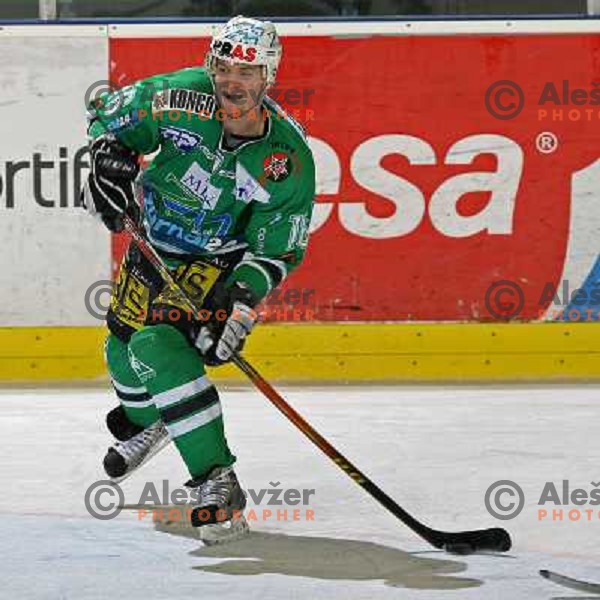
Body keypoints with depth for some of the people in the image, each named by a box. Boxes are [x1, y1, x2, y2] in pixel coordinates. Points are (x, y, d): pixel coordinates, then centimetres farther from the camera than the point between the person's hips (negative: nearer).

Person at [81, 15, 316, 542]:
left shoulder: (290, 158, -27)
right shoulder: (182, 97, -24)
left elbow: (277, 250, -18)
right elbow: (112, 115, -6)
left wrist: (243, 300, -31)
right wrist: (110, 157, -24)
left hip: (218, 260, -5)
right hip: (154, 236, 5)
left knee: (160, 346, -26)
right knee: (123, 347, 18)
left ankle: (216, 480, -23)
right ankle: (146, 422, 55)